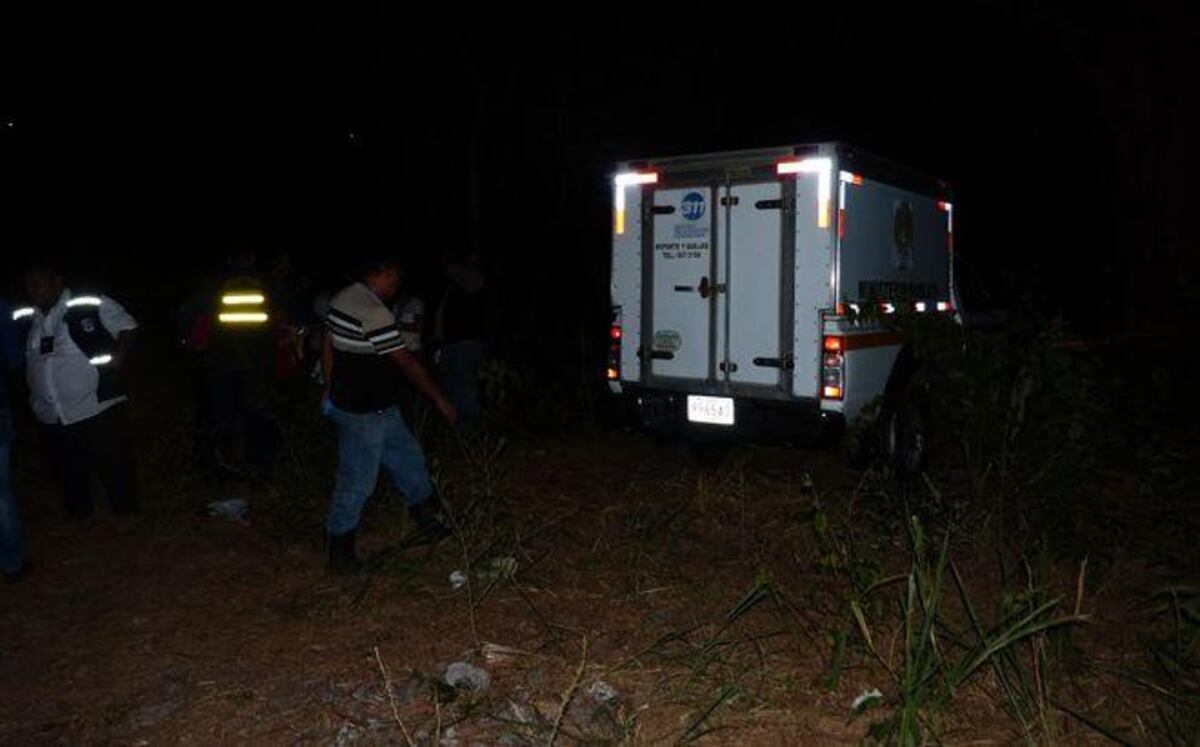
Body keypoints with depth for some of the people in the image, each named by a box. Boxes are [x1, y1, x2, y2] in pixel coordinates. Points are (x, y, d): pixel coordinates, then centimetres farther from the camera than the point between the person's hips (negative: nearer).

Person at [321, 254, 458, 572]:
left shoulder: (341, 299, 4)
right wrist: (440, 399, -11)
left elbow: (327, 345, 13)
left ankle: (429, 519, 35)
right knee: (357, 481, 3)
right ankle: (340, 552, 18)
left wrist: (330, 389, 23)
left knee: (408, 460, 20)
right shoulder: (376, 315, -25)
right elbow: (406, 362, -20)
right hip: (364, 414, -10)